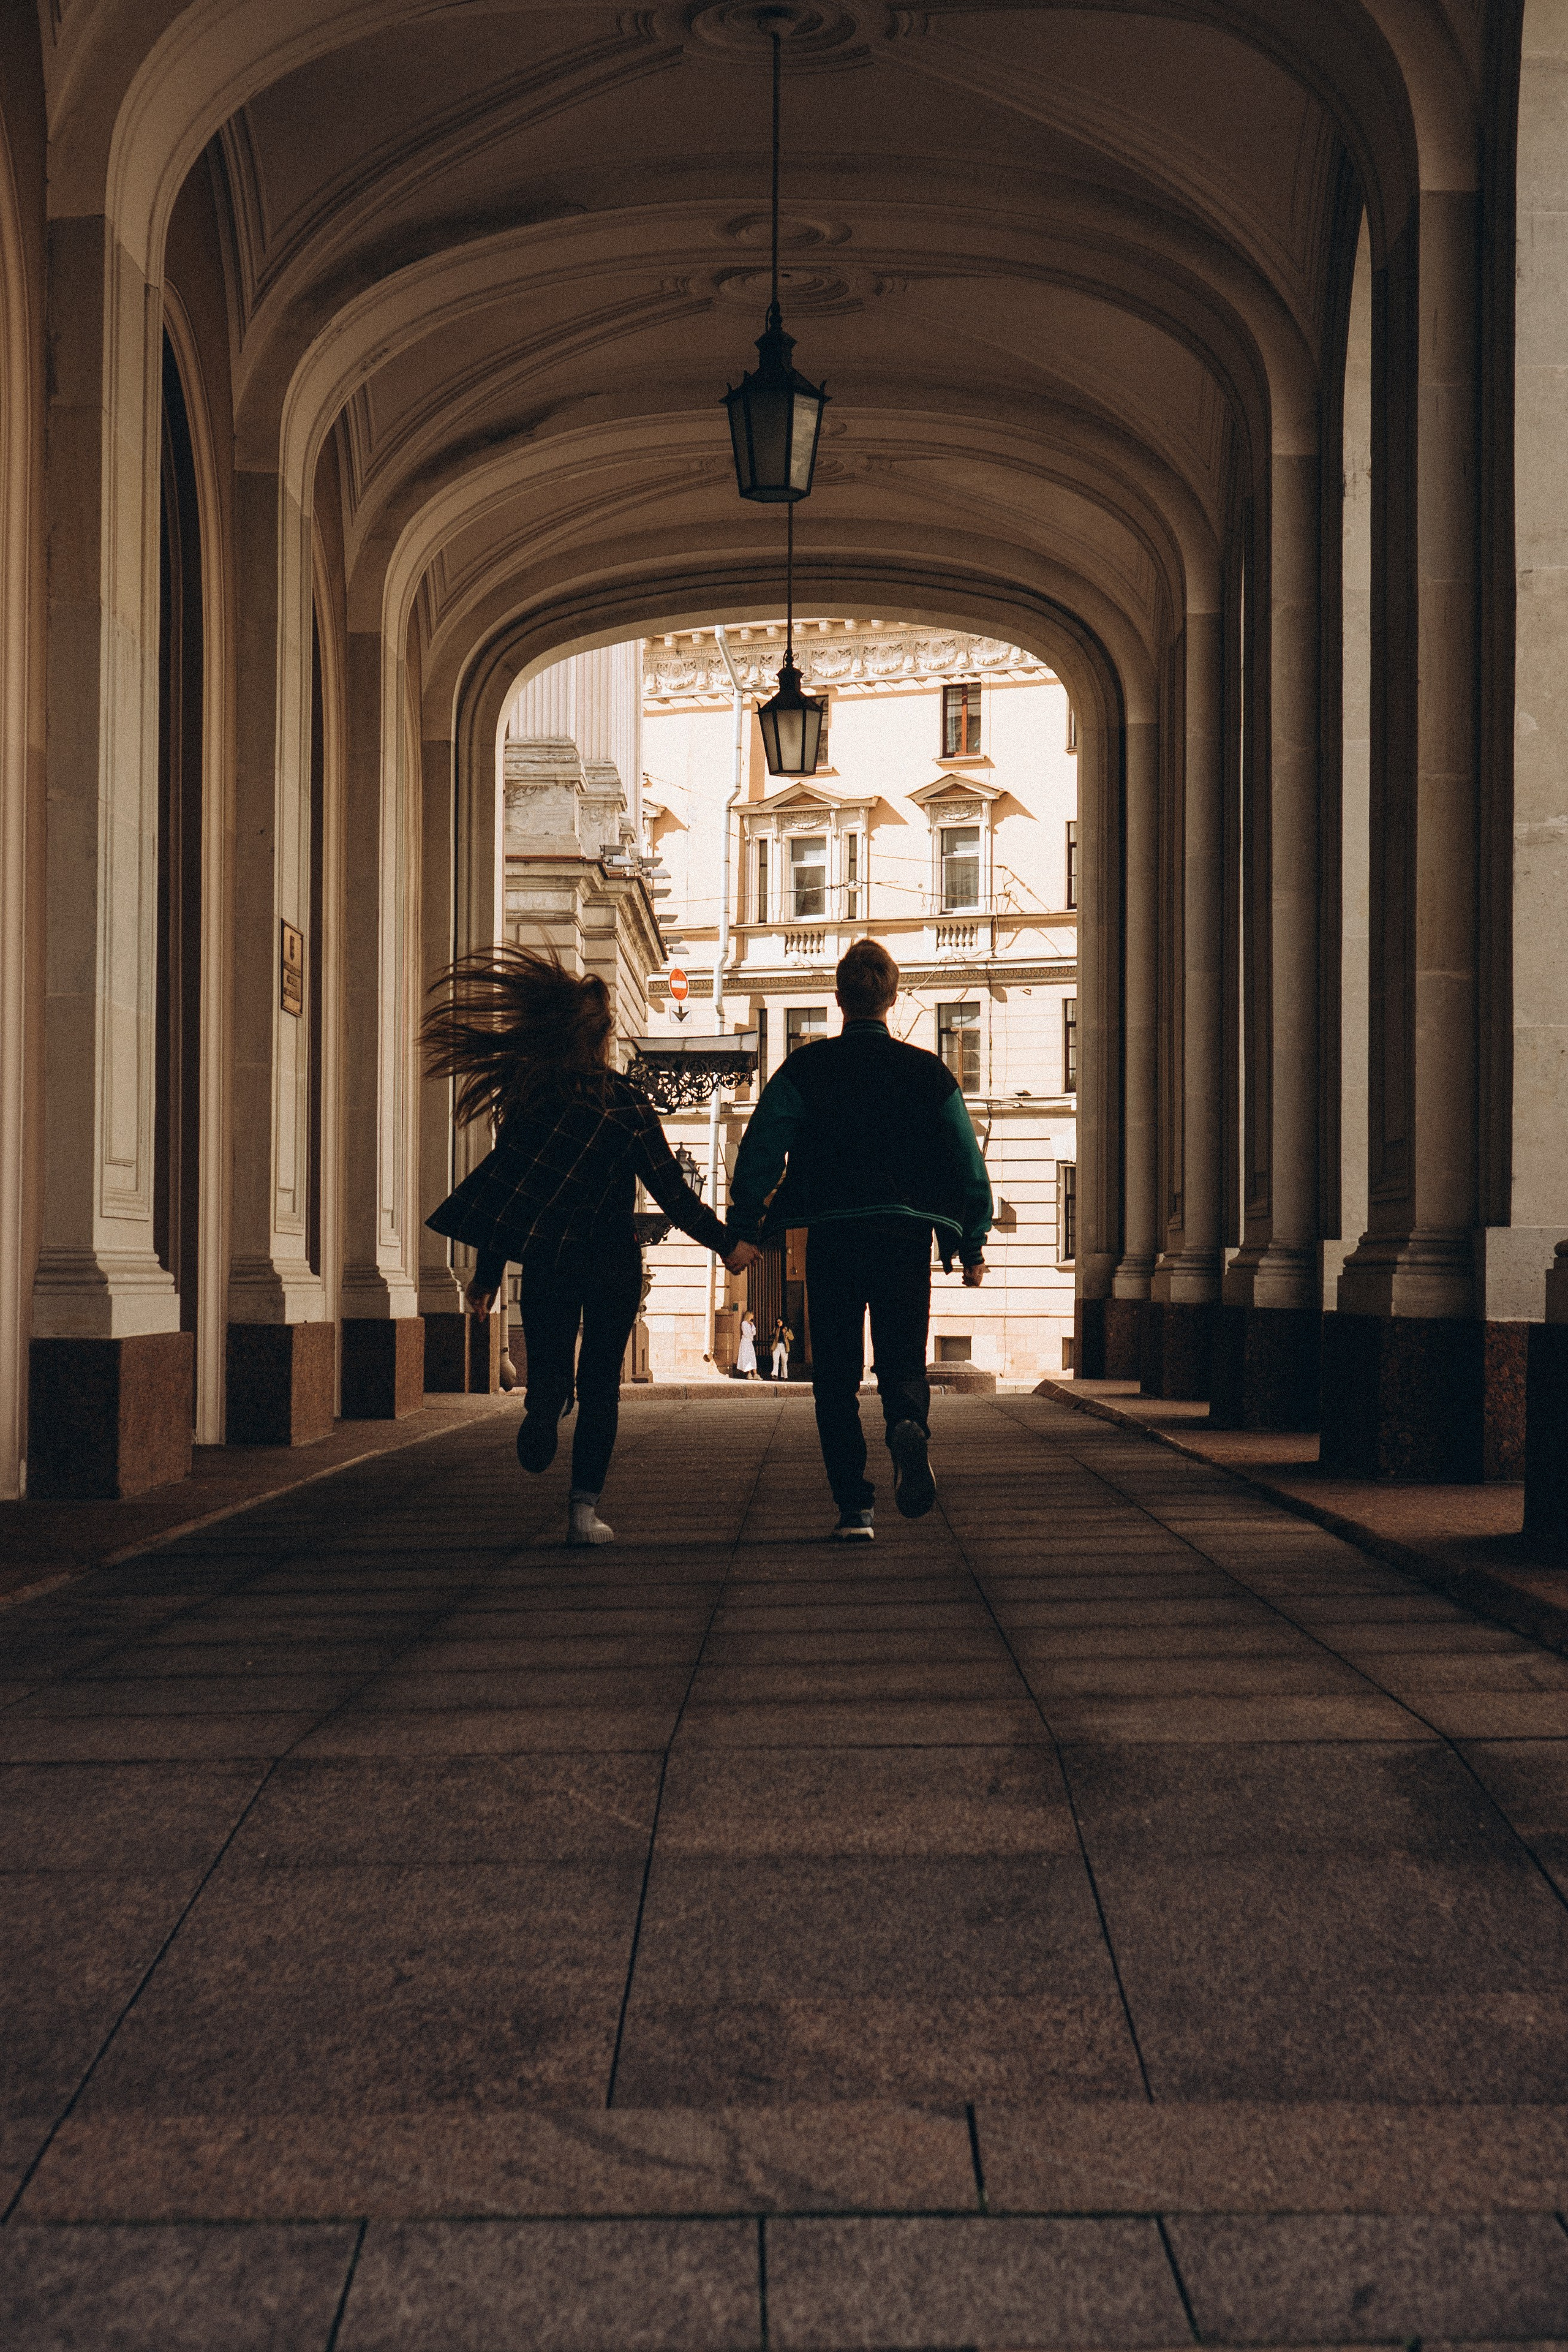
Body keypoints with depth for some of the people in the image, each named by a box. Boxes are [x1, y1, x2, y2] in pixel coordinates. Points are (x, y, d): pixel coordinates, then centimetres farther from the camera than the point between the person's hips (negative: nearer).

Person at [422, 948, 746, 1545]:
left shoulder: (528, 1098, -1)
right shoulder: (629, 1105, -4)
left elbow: (504, 1187, 2)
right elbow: (672, 1192, -5)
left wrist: (488, 1273, 9)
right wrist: (726, 1244, 5)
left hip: (547, 1264, 1)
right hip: (614, 1265, -1)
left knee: (550, 1366, 12)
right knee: (600, 1384, 8)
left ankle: (543, 1409, -26)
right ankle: (584, 1509, -1)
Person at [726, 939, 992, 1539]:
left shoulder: (805, 1069, 1)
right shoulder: (928, 1072, 5)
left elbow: (760, 1150, -3)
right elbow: (969, 1164, 7)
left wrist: (743, 1230, 2)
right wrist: (973, 1246, 15)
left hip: (832, 1237, -1)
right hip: (906, 1236, 1)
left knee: (836, 1378, 7)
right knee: (903, 1364, 7)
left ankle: (854, 1507, 1)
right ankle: (909, 1427, -28)